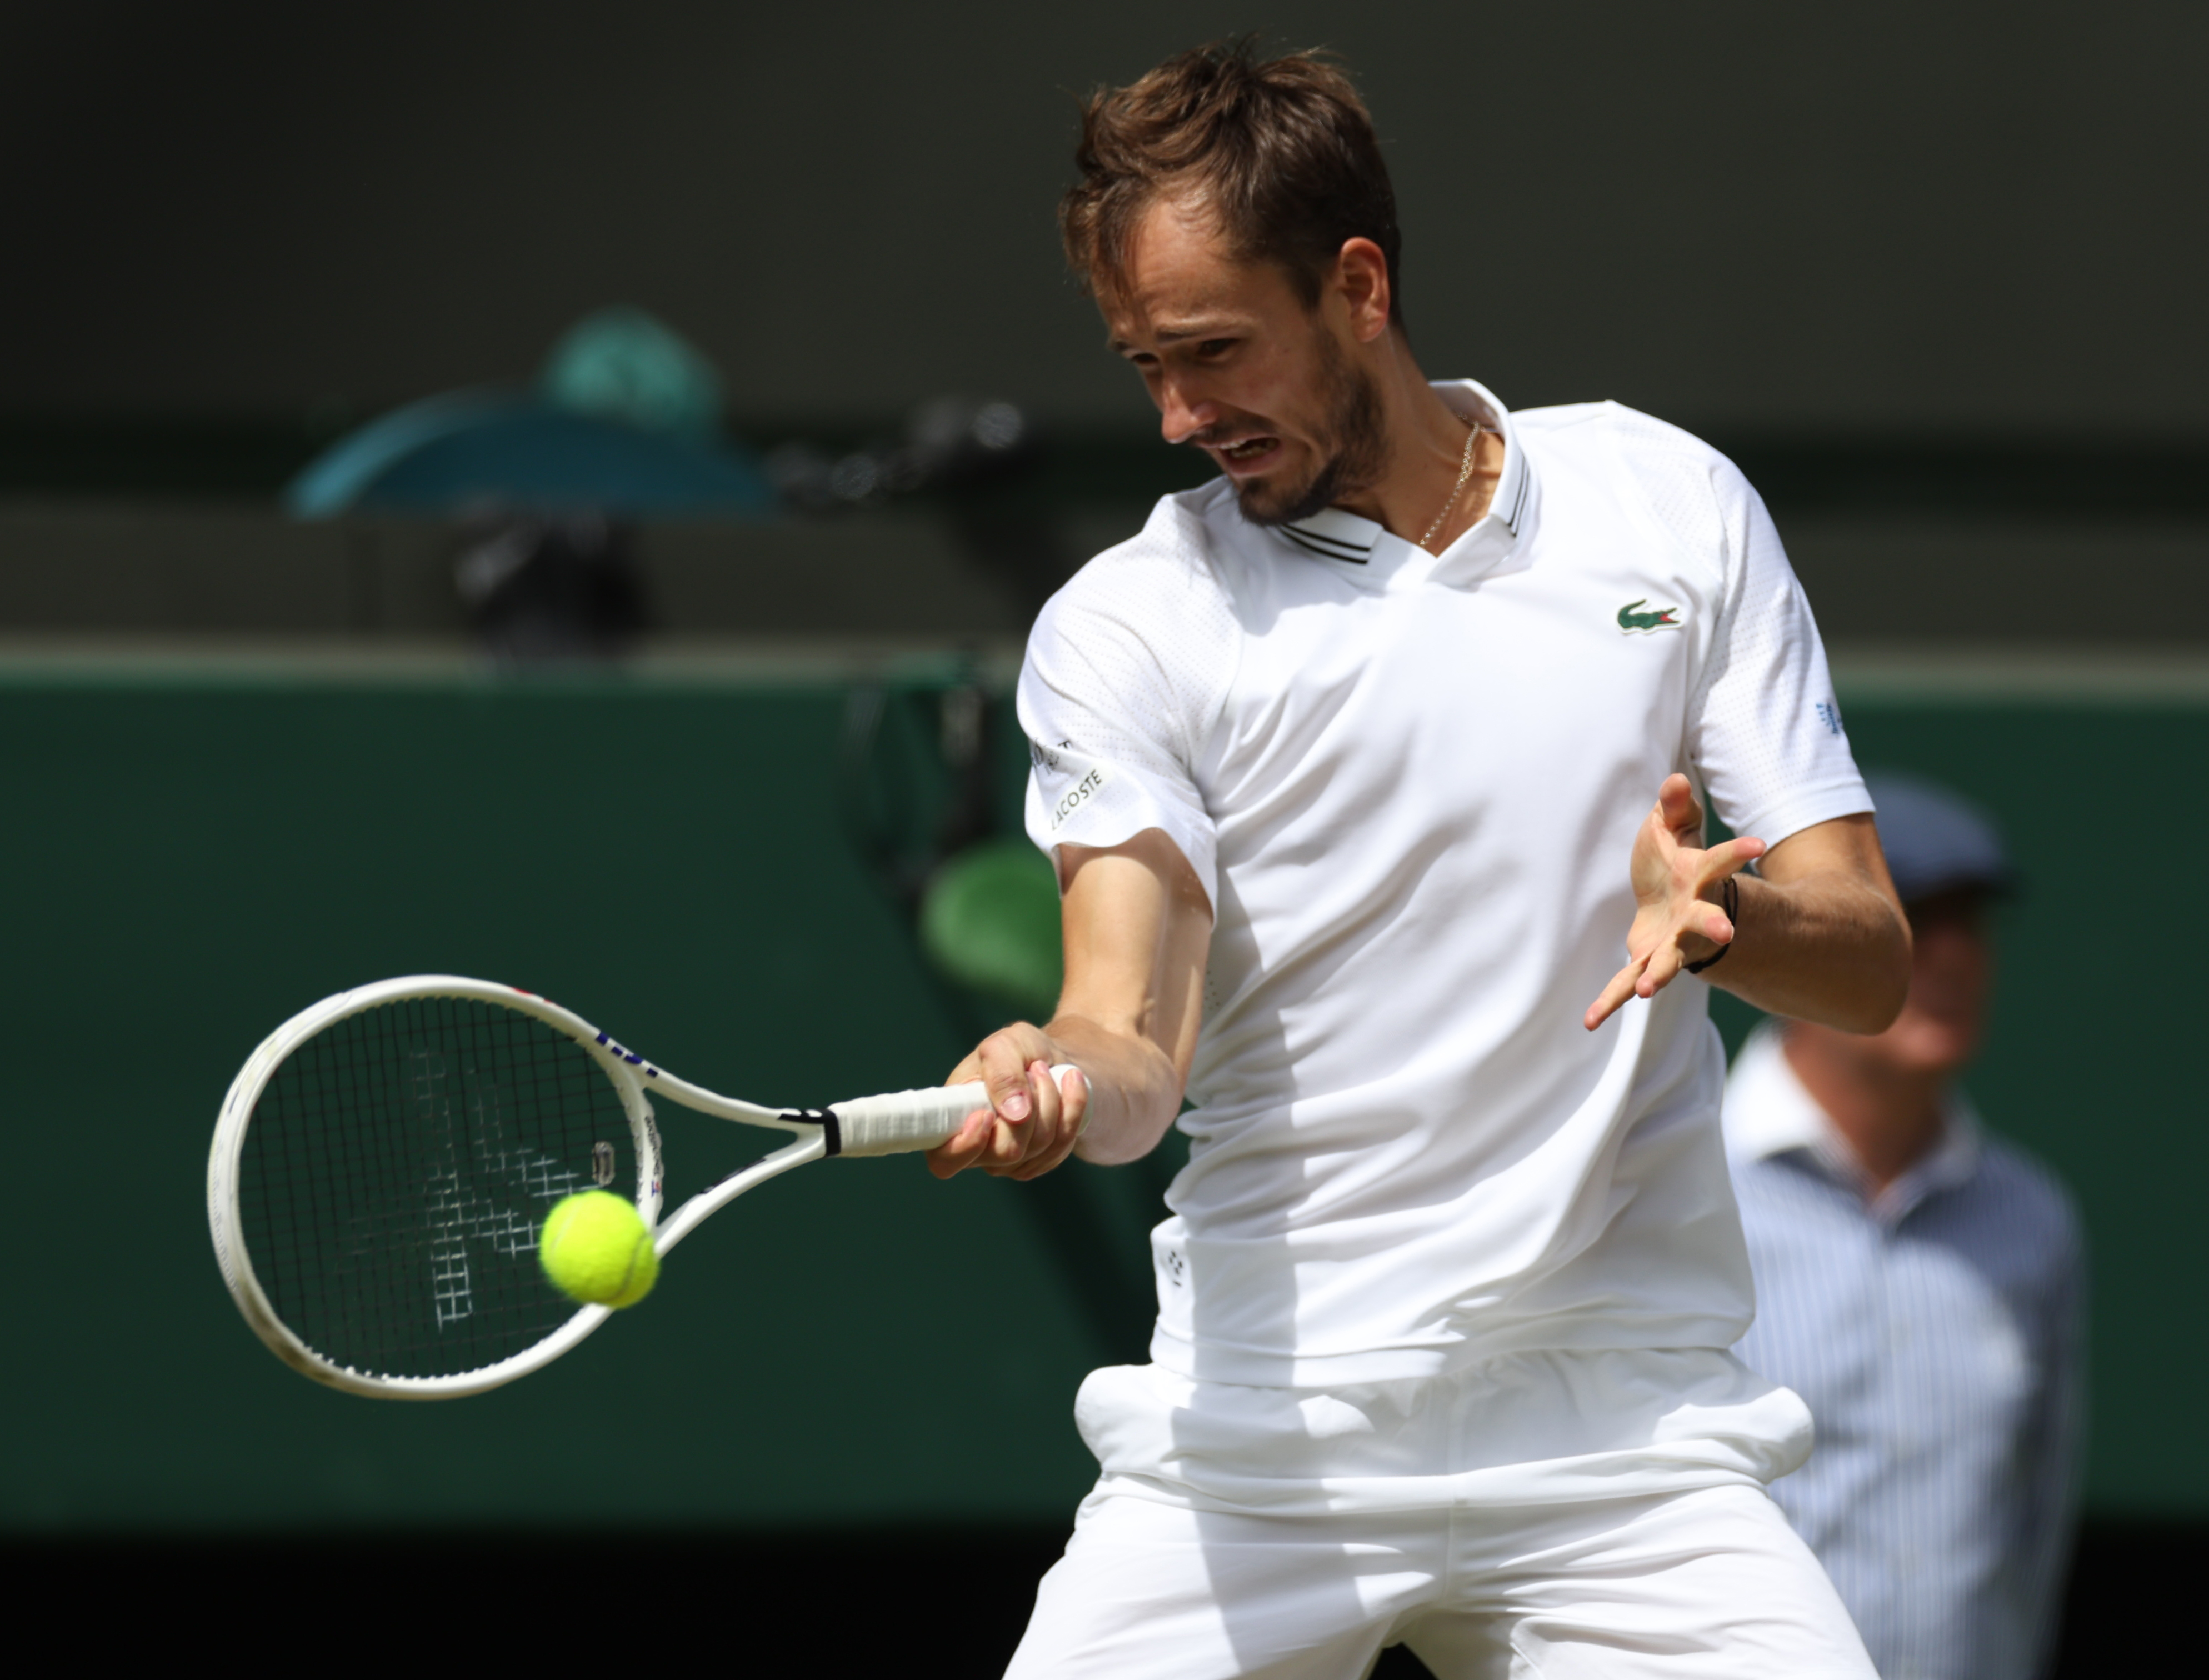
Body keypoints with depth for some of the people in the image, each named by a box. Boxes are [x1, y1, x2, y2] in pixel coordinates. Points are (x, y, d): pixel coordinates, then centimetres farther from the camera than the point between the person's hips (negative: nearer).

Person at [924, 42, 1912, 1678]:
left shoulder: (1672, 511, 6)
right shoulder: (1123, 626, 0)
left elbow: (1872, 961, 5)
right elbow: (1135, 1039, -11)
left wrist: (1719, 912, -18)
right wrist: (1060, 1081, -34)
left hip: (1623, 1425, 1)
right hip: (1258, 1431, -1)